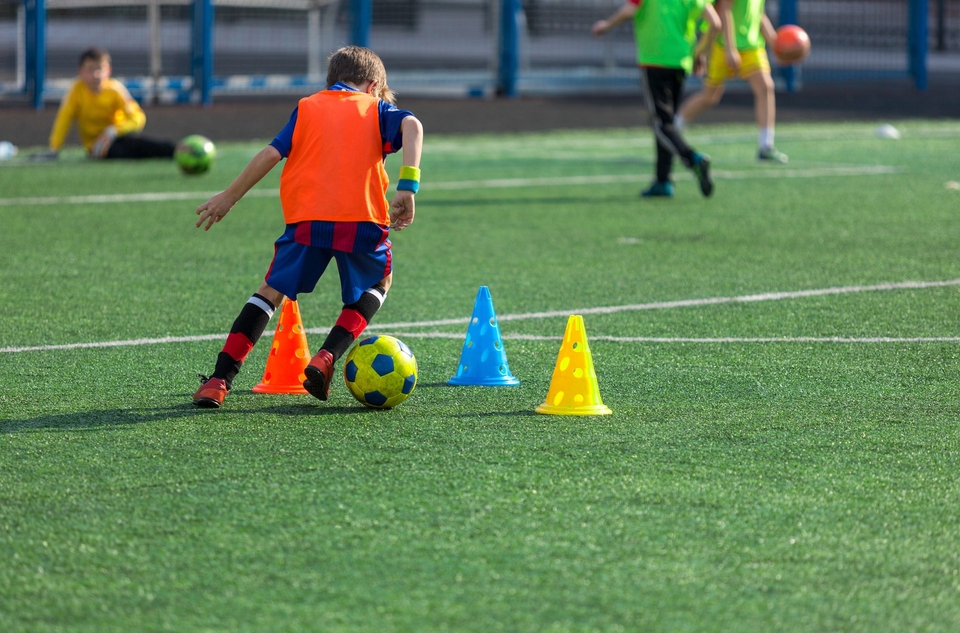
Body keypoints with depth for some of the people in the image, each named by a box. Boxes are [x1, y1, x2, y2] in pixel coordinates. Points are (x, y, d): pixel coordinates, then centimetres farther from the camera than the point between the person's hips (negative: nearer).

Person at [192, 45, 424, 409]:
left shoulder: (307, 107, 21)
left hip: (307, 218, 1)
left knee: (272, 291, 12)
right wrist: (408, 185, -12)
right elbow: (411, 125, -4)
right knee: (378, 283, 26)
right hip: (361, 218, -1)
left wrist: (229, 197, 16)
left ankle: (219, 381, 0)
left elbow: (272, 153, 9)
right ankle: (326, 358, 7)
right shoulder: (376, 108, 18)